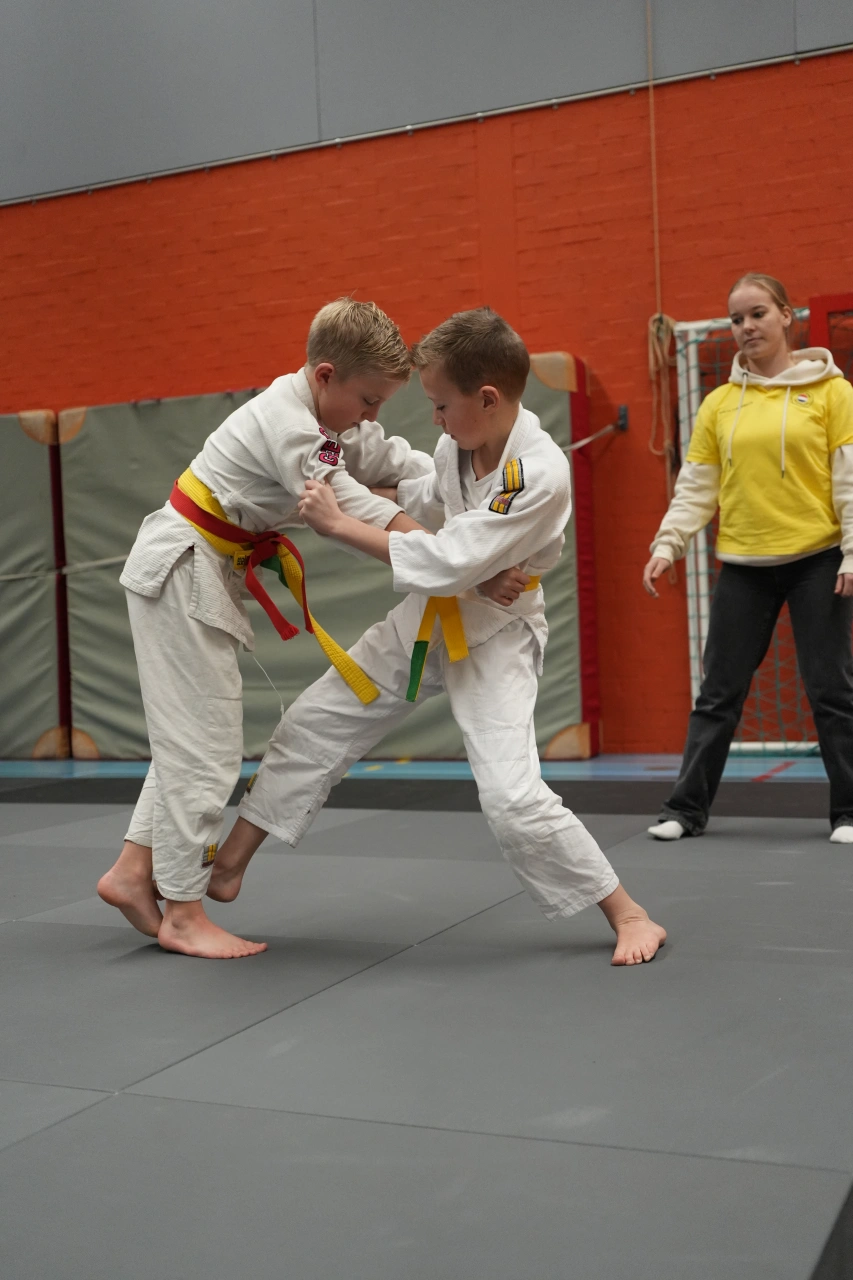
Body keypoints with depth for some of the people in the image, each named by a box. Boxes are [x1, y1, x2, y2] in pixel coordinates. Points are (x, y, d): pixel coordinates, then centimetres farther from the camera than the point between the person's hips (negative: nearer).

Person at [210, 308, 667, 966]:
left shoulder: (541, 474, -28)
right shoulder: (460, 444, -5)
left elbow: (447, 563, -31)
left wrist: (339, 523, -26)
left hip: (495, 635, -8)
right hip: (425, 620, 8)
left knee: (513, 794, -19)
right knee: (313, 723, 9)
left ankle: (629, 915, 3)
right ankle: (228, 866, 24)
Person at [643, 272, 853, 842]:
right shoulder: (719, 403, 8)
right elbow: (695, 487, 8)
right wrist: (667, 544, -2)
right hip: (743, 566, 3)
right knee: (720, 693, 7)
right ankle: (687, 807, 16)